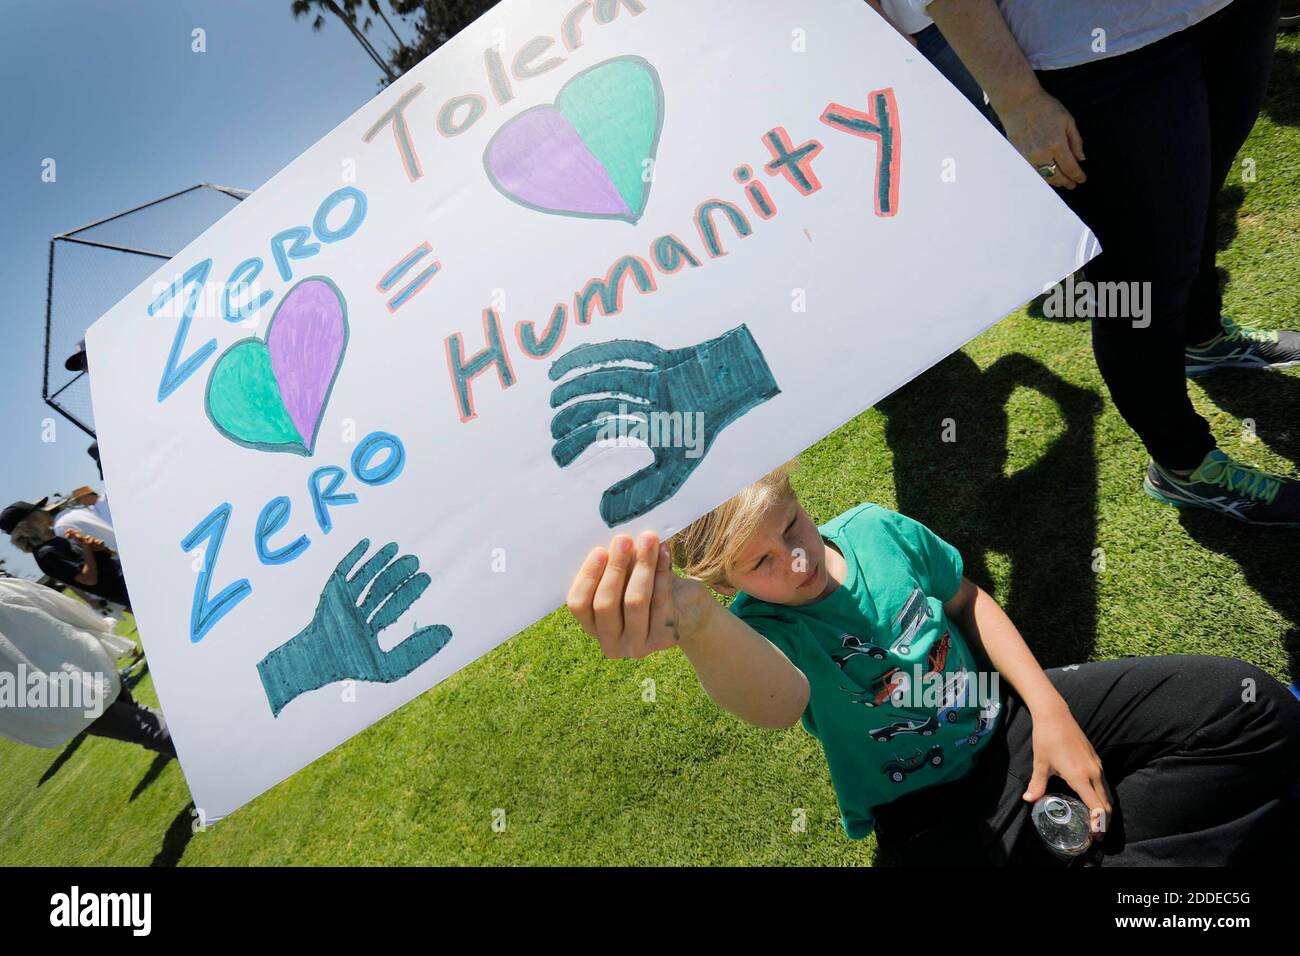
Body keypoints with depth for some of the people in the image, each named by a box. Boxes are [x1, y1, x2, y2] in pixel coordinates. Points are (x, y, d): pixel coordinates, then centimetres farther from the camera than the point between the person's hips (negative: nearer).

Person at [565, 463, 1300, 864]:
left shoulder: (876, 528, -11)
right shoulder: (764, 630, -25)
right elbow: (773, 698, -52)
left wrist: (1049, 709, -6)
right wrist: (696, 623, -76)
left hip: (1009, 719, 5)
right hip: (936, 810, -4)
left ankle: (1102, 840, -2)